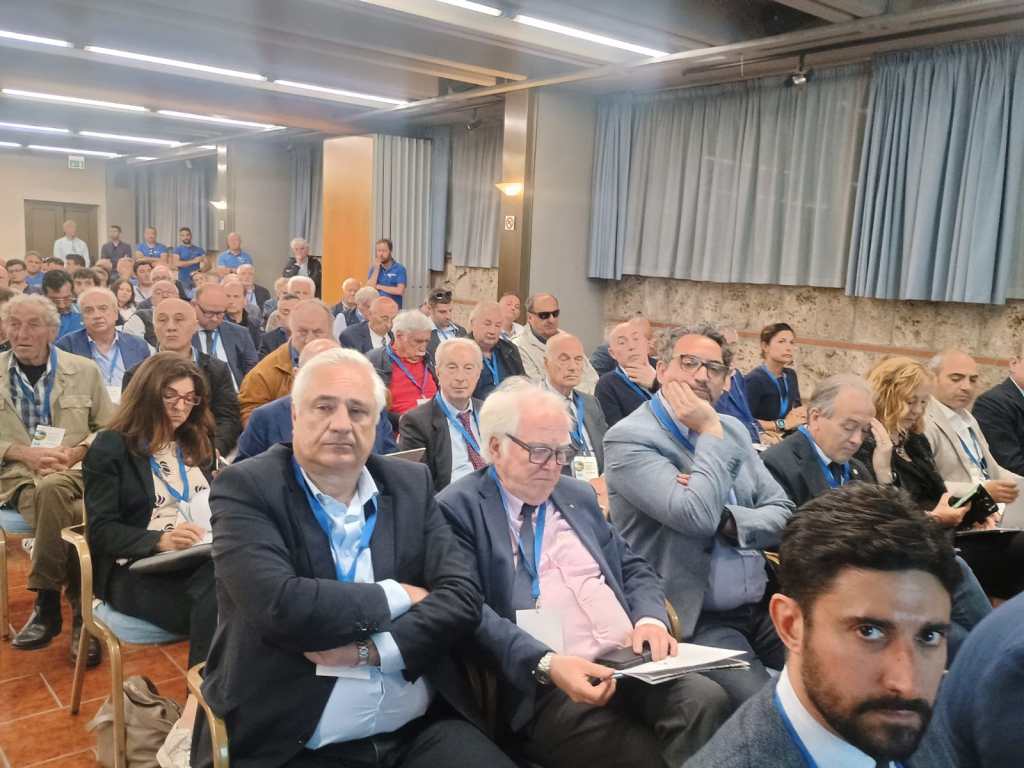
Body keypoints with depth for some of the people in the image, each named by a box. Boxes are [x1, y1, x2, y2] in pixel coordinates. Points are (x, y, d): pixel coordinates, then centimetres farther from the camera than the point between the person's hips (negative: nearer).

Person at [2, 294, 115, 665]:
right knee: (58, 508, -34)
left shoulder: (84, 370, 7)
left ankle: (48, 602, -21)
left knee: (50, 490, -36)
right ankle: (80, 610, -23)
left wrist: (77, 451, -8)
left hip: (74, 472, 0)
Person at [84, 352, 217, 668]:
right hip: (137, 569, -5)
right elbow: (101, 531, -4)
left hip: (199, 558, 5)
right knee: (216, 596, -37)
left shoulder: (195, 443, 21)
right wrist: (159, 541, -22)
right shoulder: (110, 447, 3)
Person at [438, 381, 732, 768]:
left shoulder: (578, 496, 20)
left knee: (708, 700, -23)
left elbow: (634, 569, 21)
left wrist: (650, 619, -1)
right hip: (543, 687, -6)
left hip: (630, 662, 6)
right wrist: (546, 663, -25)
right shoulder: (458, 508, -2)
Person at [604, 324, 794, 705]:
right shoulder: (628, 438, -11)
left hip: (759, 609, 7)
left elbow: (782, 513, 8)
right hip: (696, 621, -7)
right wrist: (711, 433, -13)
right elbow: (697, 516, -23)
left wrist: (726, 518, -11)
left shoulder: (732, 429, 12)